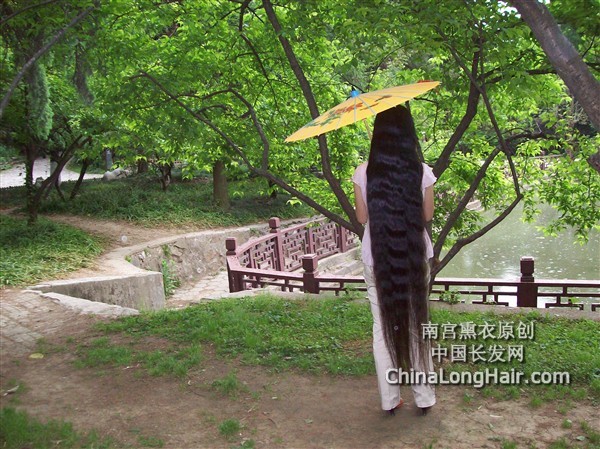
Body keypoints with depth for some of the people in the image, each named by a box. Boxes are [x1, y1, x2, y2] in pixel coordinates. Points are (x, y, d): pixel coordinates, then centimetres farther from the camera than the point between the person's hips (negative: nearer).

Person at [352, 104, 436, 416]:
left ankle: (390, 399, 18)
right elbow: (428, 215, 3)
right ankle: (424, 398, 20)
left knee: (383, 327, 10)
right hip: (416, 257, 0)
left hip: (376, 258, 0)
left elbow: (362, 217, 1)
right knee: (416, 326, 12)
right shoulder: (421, 171, -6)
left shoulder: (364, 172, -6)